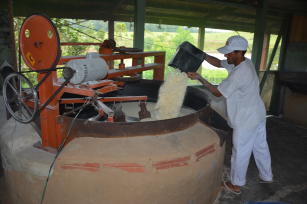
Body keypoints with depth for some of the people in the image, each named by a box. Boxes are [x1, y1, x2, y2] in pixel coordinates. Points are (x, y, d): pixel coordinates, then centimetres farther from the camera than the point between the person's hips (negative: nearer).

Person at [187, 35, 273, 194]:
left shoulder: (239, 73, -28)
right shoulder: (246, 62, 1)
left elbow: (218, 92, -21)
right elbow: (219, 63, 8)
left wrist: (198, 78, -18)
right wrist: (202, 55, -5)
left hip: (246, 119, -9)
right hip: (258, 114, 9)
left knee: (240, 152, 6)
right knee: (260, 147, 22)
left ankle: (236, 185, 24)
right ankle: (266, 176, 42)